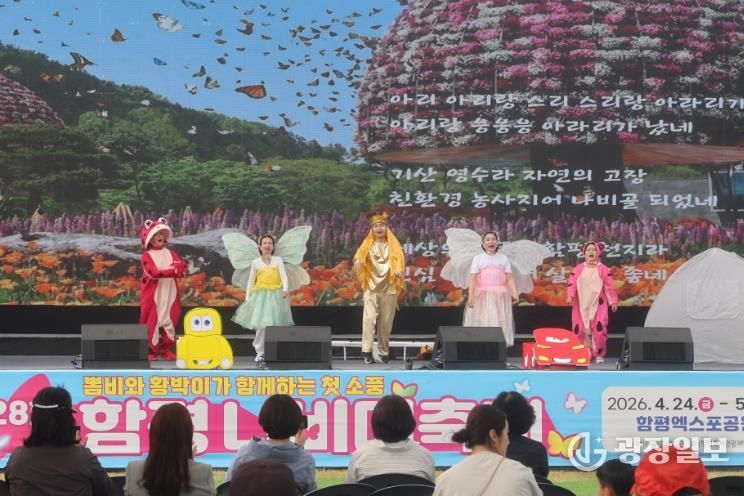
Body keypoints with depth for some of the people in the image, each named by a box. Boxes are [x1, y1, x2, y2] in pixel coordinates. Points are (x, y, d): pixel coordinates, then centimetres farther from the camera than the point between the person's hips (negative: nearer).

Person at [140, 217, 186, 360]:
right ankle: (151, 350, 4)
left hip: (169, 295, 5)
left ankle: (166, 349, 17)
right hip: (153, 295, -5)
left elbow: (182, 267, -4)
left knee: (170, 321, 7)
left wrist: (170, 268, -24)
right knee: (152, 321, -3)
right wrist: (172, 270, -23)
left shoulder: (170, 253, 10)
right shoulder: (147, 256, -6)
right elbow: (153, 273, -20)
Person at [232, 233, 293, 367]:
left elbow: (284, 276, -4)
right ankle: (259, 353, -5)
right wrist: (247, 299, 6)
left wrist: (285, 289, -23)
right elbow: (250, 282, 12)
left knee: (275, 325, 1)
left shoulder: (278, 260, 6)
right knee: (262, 325, -11)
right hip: (260, 296, 0)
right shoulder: (255, 263, 7)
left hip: (275, 296, 0)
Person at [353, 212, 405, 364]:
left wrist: (399, 270, -33)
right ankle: (366, 351, -12)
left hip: (389, 289, 1)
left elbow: (399, 257, -10)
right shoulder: (368, 243, 5)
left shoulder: (393, 244, 6)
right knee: (369, 318, -13)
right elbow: (361, 252, -15)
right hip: (371, 288, -1)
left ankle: (384, 352, 15)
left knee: (386, 322, 5)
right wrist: (358, 260, -40)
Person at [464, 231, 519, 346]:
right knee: (483, 322, -3)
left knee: (500, 322, 1)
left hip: (500, 296, 2)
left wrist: (514, 293, -10)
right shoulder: (478, 258, 3)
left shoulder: (503, 258, 8)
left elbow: (509, 278, 3)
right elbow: (473, 279, -4)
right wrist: (470, 297, -13)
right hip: (483, 295, -2)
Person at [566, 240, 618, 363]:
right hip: (581, 305, 2)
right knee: (580, 329, 2)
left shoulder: (603, 269, -1)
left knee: (599, 329, -9)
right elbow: (572, 283, -2)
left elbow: (609, 286, 0)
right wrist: (571, 296, -17)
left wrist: (613, 301, -3)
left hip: (598, 305, -2)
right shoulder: (579, 269, 4)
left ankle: (598, 354, 2)